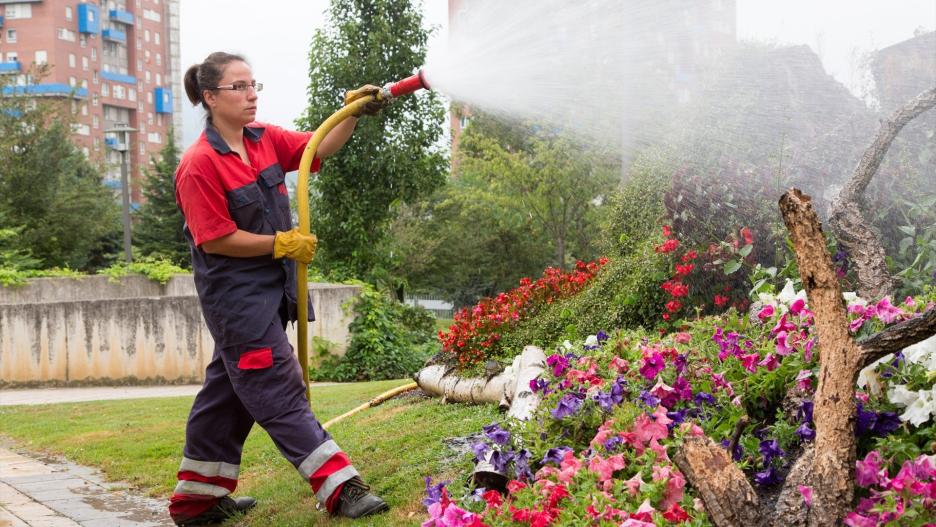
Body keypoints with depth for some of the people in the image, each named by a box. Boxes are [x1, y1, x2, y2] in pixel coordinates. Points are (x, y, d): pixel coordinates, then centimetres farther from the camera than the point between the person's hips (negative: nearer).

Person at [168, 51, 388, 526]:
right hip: (235, 295, -9)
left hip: (269, 288, 9)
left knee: (231, 391, 16)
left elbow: (321, 147, 4)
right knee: (279, 392, -6)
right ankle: (340, 489, -5)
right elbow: (216, 239, -19)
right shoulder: (199, 165, -18)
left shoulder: (265, 140, 4)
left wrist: (354, 113, -13)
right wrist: (282, 244, -14)